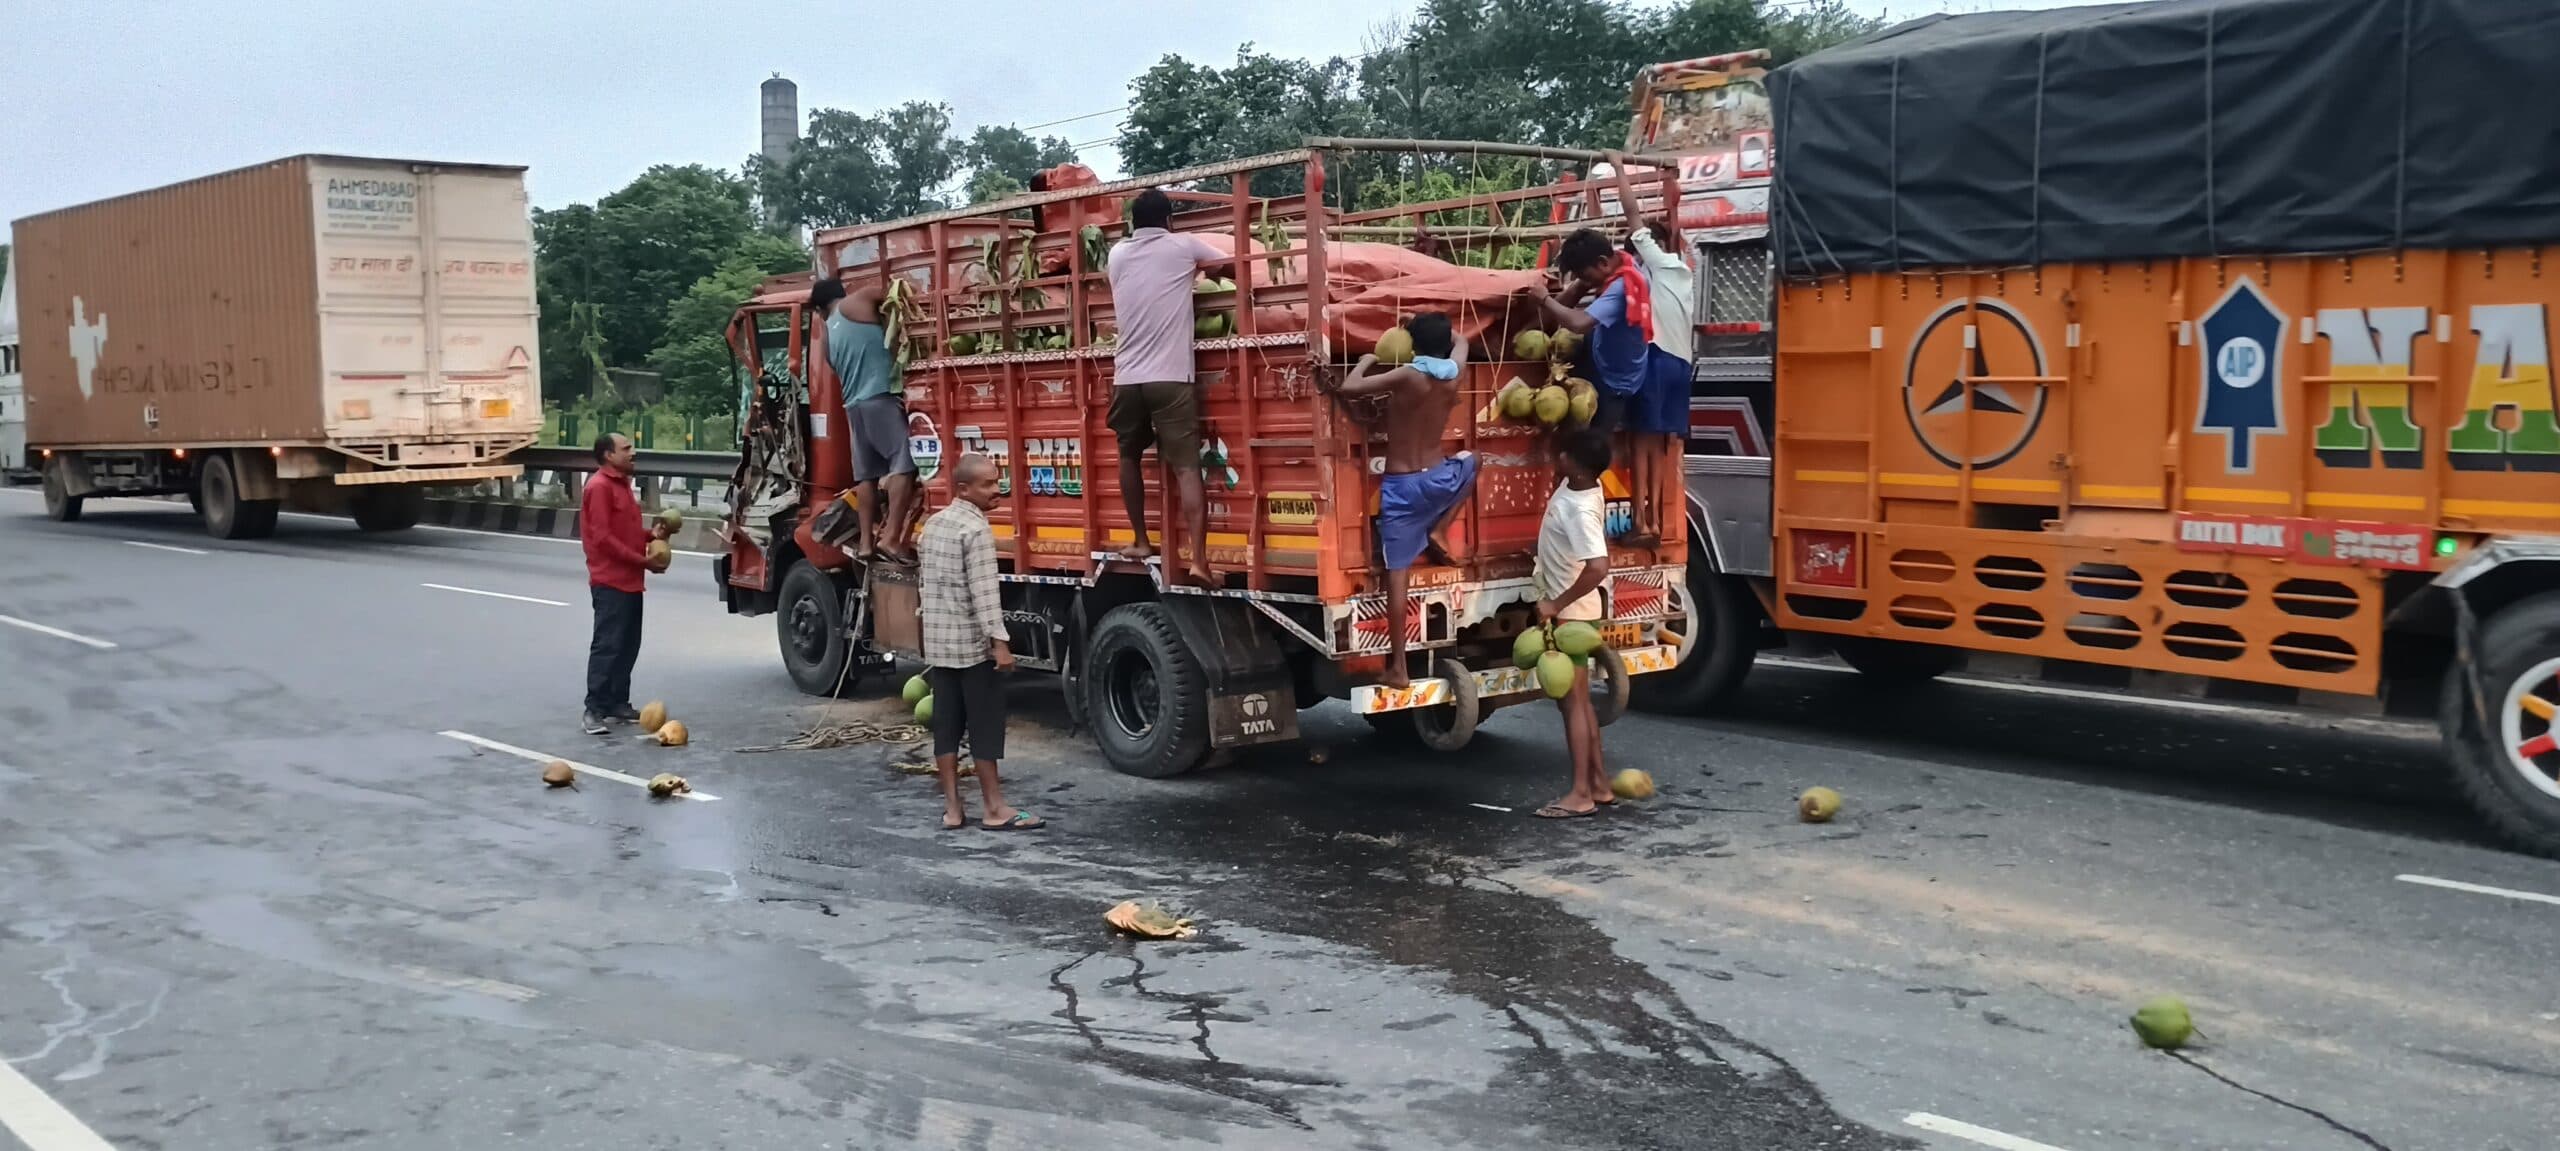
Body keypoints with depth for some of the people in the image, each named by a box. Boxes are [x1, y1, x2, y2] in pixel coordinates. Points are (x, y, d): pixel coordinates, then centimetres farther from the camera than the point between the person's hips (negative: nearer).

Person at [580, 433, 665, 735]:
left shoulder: (622, 484, 17)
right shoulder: (599, 487, -14)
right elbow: (603, 537, -20)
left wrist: (651, 536, 5)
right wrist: (642, 561, -19)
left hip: (629, 580, 10)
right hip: (610, 582, -10)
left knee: (628, 646, 13)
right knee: (607, 645, -9)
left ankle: (618, 704, 20)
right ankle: (595, 709, -7)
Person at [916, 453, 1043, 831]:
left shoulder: (932, 525, 13)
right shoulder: (975, 529, -15)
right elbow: (984, 591, -21)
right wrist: (1000, 640, -22)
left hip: (937, 642, 8)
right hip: (972, 643, -8)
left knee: (946, 725, 8)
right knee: (985, 726, -2)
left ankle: (952, 809, 10)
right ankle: (994, 810, 2)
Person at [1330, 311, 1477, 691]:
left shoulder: (1407, 376, -15)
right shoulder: (1452, 374, 1)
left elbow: (1349, 387, -20)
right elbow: (1460, 340, 23)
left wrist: (1367, 361, -2)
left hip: (1400, 486, -4)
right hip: (1437, 480, 4)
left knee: (1397, 575, 1)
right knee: (1468, 461, 37)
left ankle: (1398, 668, 2)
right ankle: (1439, 531, 23)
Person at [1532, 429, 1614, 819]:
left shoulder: (1579, 510, -28)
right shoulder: (1578, 486, 0)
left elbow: (1599, 567, -38)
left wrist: (1556, 604, -28)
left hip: (1570, 614, -10)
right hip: (1570, 610, 10)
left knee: (1571, 702, -5)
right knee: (1580, 700, 14)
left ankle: (1580, 793, 0)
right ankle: (1599, 784, 20)